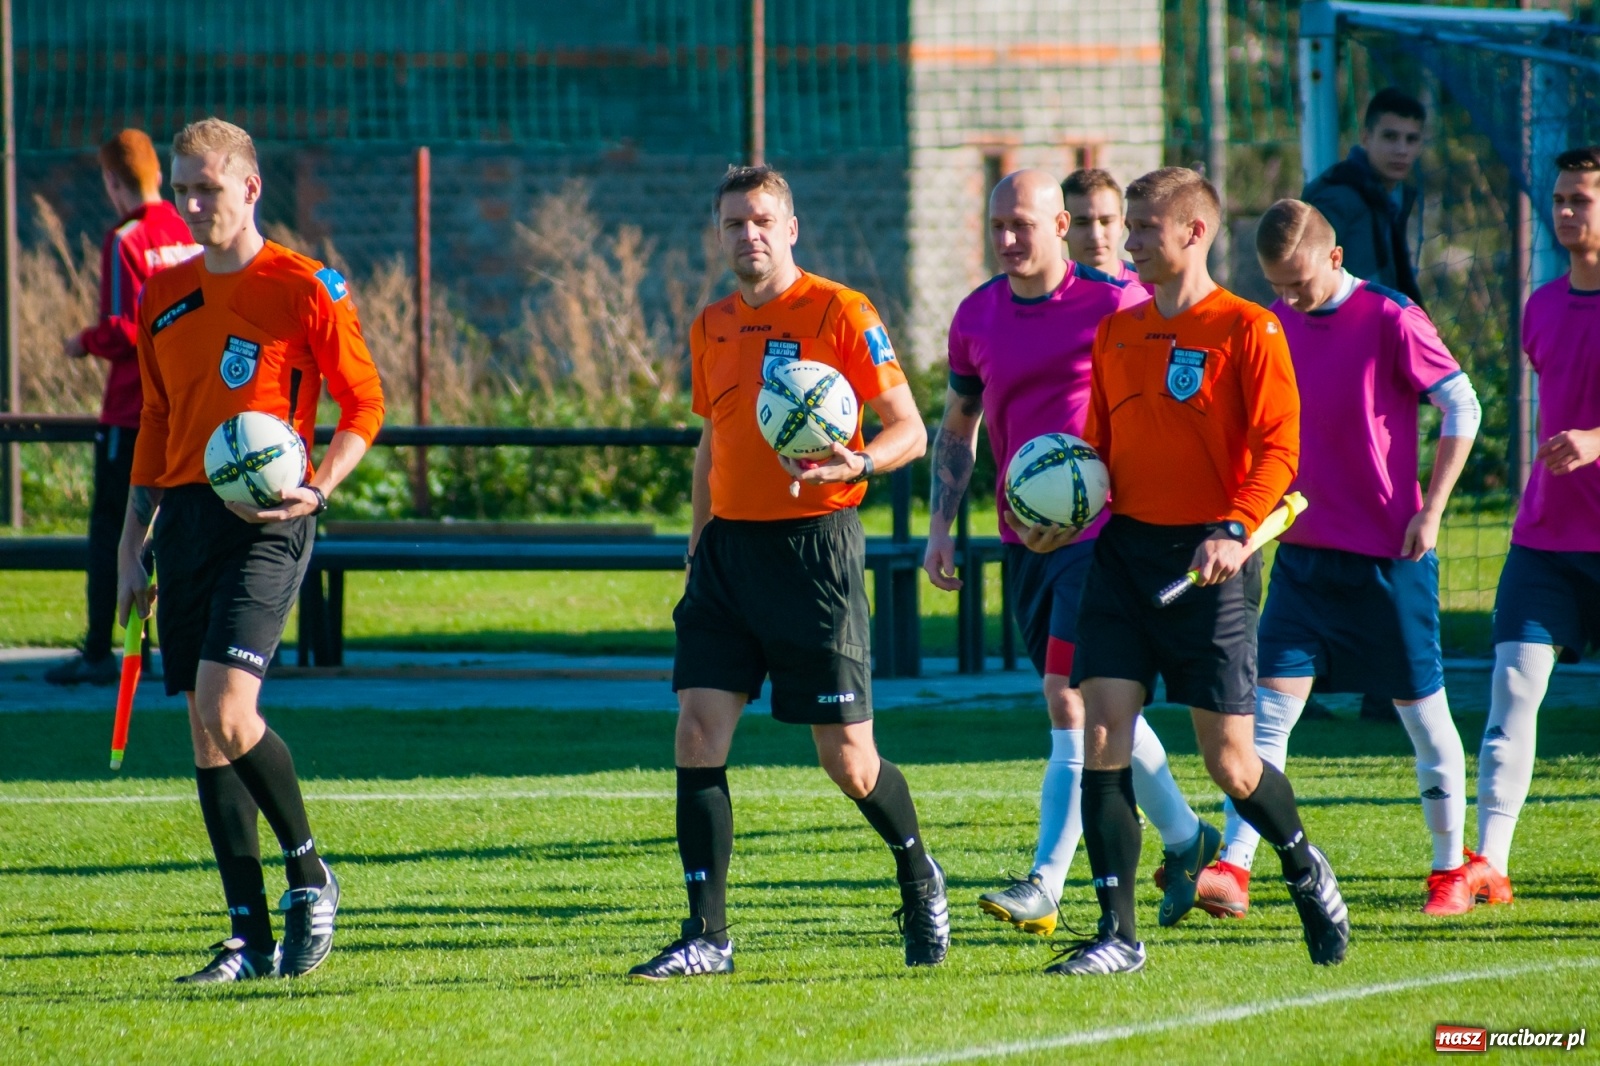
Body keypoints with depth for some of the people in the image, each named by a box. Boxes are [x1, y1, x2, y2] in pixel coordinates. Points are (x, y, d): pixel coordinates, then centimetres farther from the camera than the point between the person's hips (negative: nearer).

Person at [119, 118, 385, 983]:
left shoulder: (304, 290, -4)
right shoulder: (164, 296, 14)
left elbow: (364, 403, 0)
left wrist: (317, 490, -16)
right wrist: (130, 548, 18)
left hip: (264, 522, -6)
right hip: (185, 515, 6)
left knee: (225, 708, -21)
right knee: (204, 729, 3)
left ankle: (308, 873, 1)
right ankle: (251, 937, 8)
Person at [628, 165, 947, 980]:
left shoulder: (839, 314, -6)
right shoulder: (711, 329, 13)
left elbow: (909, 430, -7)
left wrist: (858, 463, -27)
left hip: (813, 544, -5)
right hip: (729, 544, 5)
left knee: (846, 759, -2)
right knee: (697, 732, -7)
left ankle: (918, 875, 27)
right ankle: (706, 936, -4)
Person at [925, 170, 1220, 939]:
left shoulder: (1115, 304, -8)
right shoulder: (976, 317, 8)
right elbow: (958, 427, 19)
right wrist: (940, 525, 9)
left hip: (1100, 530, -6)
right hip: (1025, 536, 6)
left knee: (1070, 701, -15)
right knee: (1100, 705, 12)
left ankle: (1045, 887, -16)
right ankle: (1185, 837, 29)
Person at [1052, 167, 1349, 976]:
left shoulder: (1247, 331, -5)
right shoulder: (1116, 333, 13)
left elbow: (1278, 449, -11)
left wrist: (1235, 530, -25)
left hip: (1206, 557, -5)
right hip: (1125, 547, 5)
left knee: (1228, 760, -1)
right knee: (1102, 734, -8)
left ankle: (1305, 869, 28)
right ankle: (1117, 933, -5)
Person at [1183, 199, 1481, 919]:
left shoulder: (1390, 321, -12)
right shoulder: (1275, 324, 6)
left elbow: (1462, 407, -8)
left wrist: (1430, 509, -12)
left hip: (1389, 554, -5)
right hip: (1303, 552, 5)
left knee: (1422, 710, 5)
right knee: (1269, 710, -6)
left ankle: (1452, 872, 19)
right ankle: (1232, 868, -11)